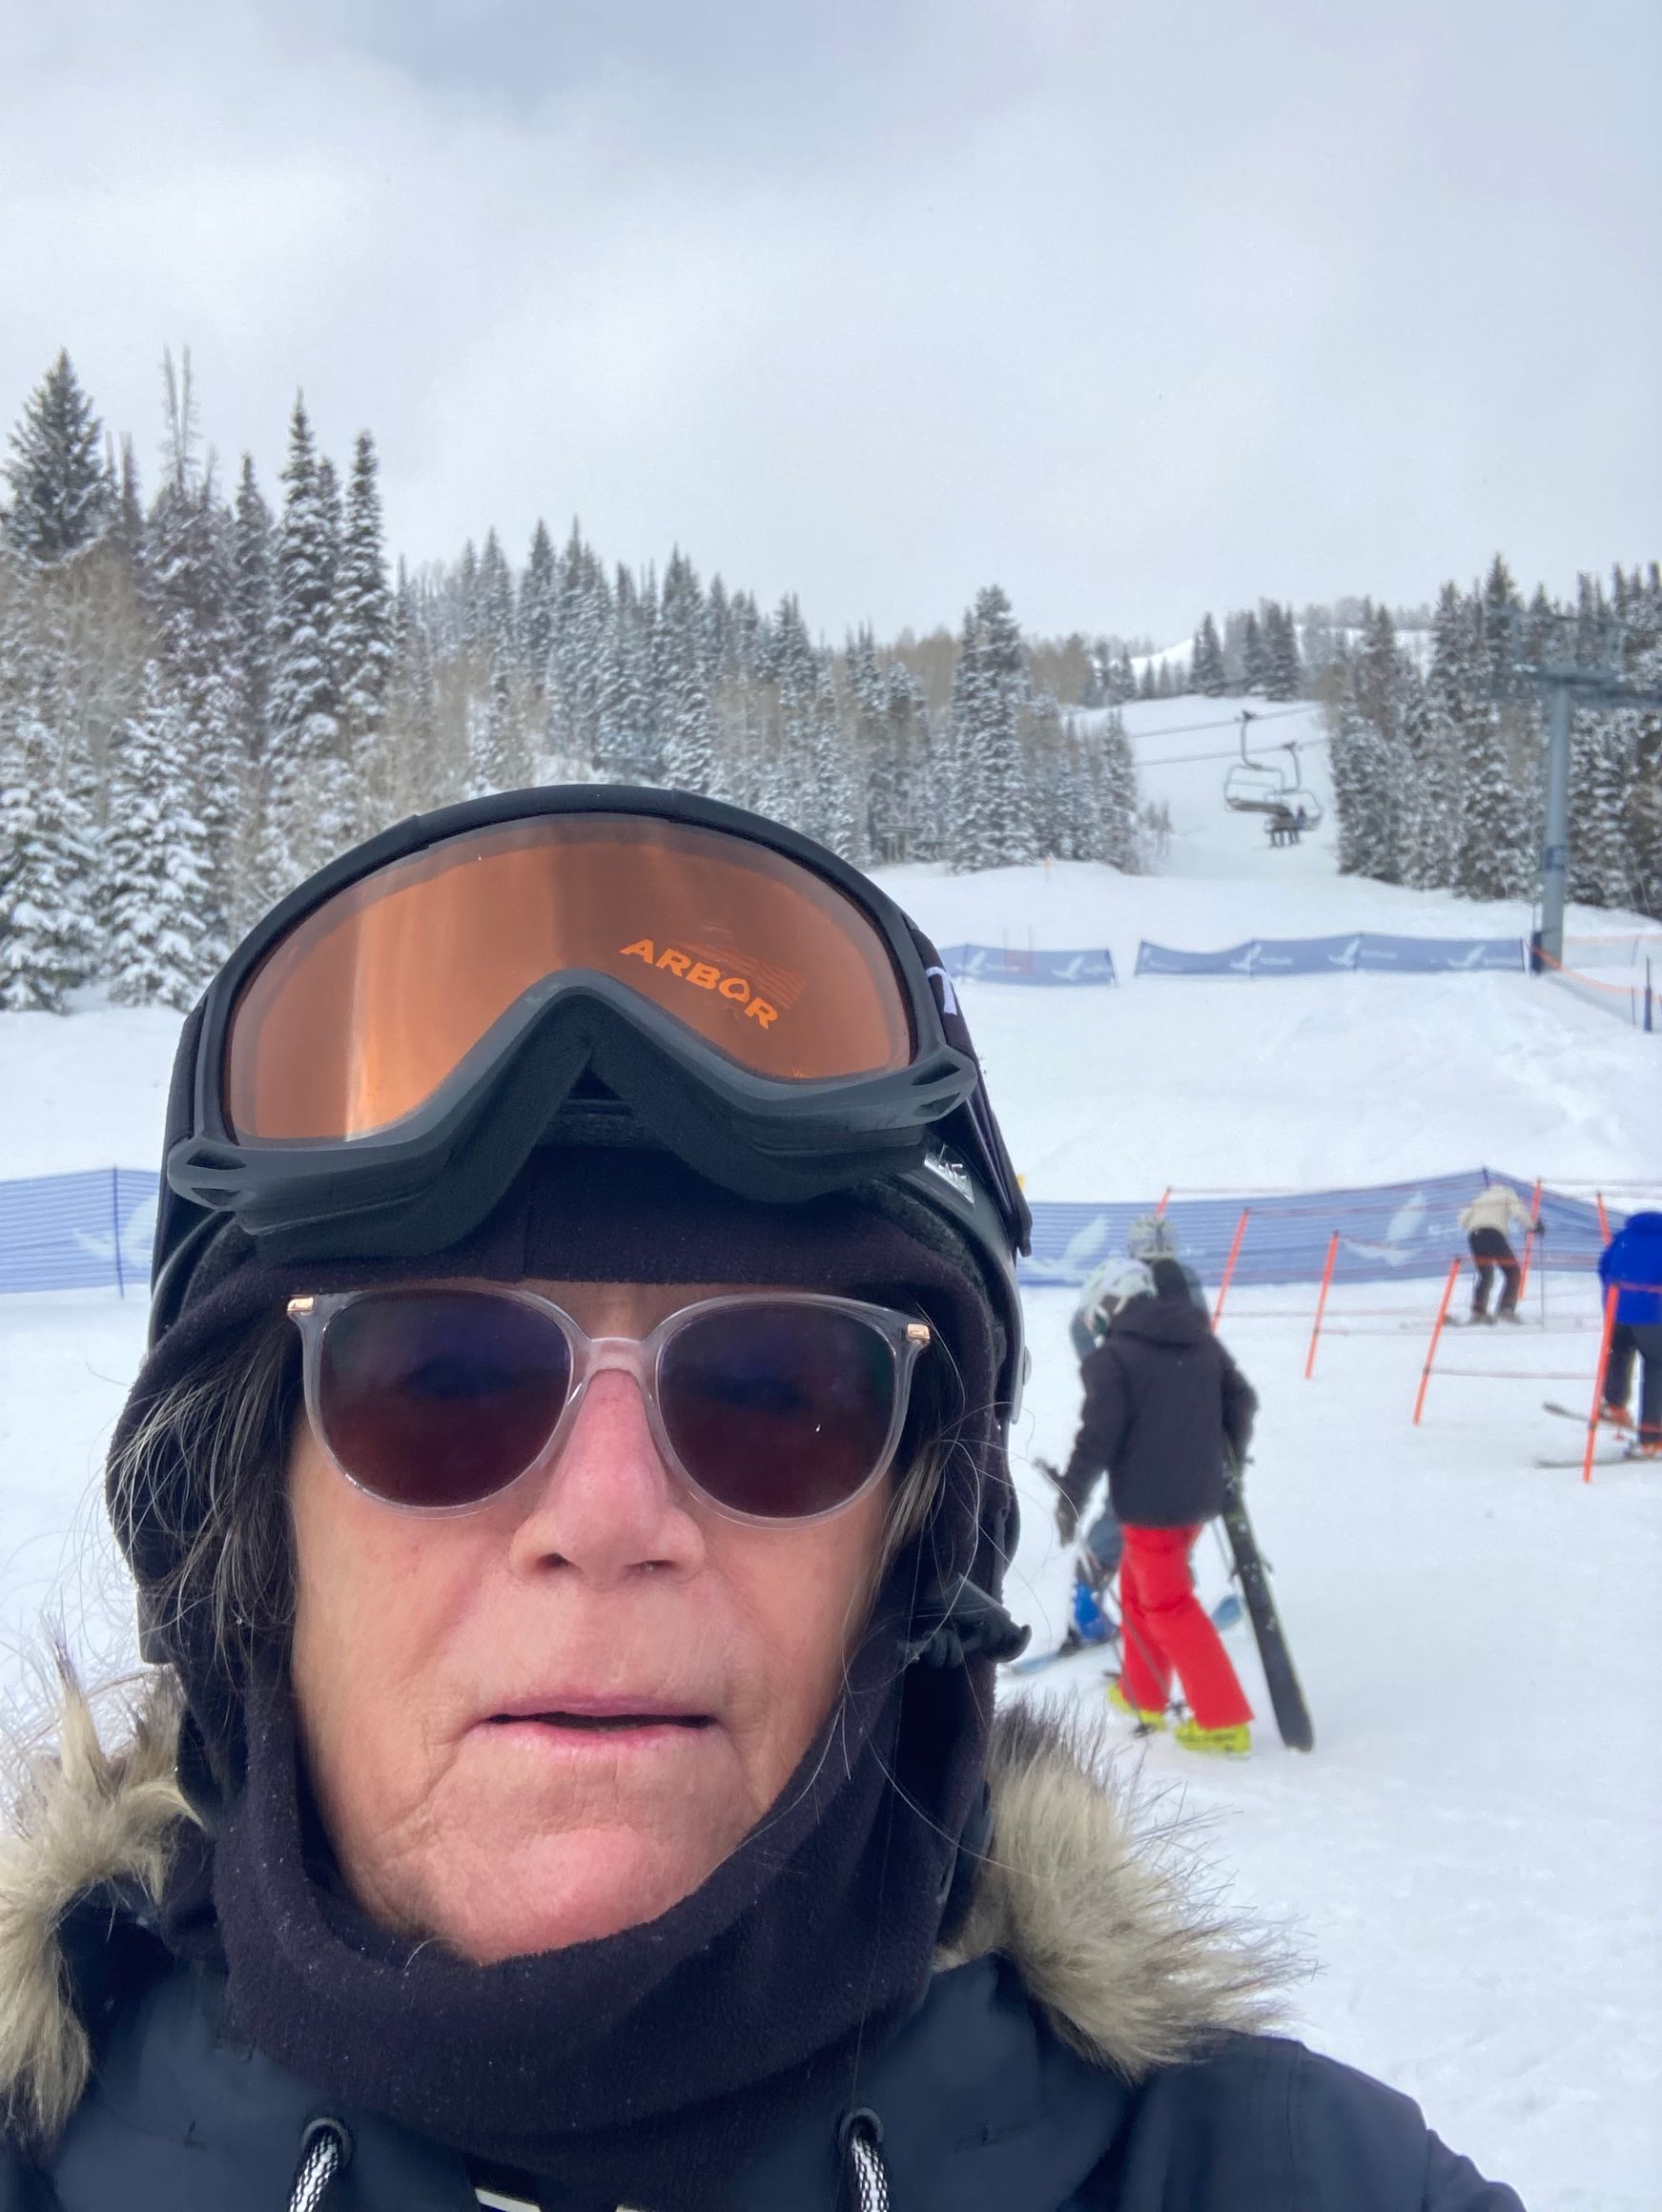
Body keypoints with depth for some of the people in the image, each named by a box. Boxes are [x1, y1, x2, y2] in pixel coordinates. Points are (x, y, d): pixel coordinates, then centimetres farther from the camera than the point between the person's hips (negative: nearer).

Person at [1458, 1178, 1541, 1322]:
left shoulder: (1480, 1198, 31)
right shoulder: (1507, 1194, 21)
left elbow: (1463, 1219, 21)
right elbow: (1518, 1211, 1)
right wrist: (1533, 1225, 10)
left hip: (1474, 1235, 5)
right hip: (1494, 1233, -5)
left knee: (1485, 1276, 19)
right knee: (1513, 1272, 6)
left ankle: (1478, 1311, 5)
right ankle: (1506, 1308, -11)